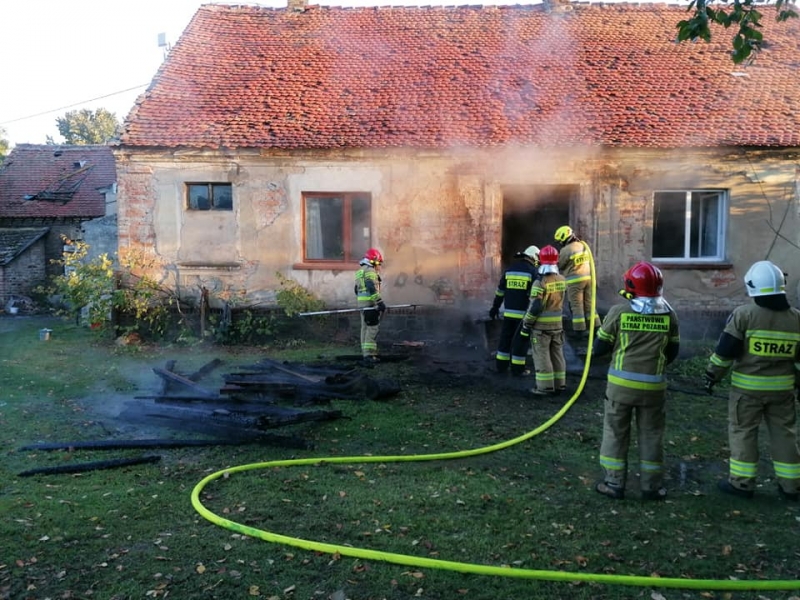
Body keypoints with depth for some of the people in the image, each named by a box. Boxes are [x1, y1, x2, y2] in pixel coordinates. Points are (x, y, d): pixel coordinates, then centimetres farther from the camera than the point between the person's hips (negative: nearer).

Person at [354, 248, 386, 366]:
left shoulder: (360, 271, 20)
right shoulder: (370, 271, -11)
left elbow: (357, 289, 25)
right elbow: (372, 288, -22)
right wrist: (380, 302, -25)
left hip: (362, 304, 10)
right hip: (371, 304, -10)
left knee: (365, 328, 14)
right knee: (373, 329, -9)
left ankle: (366, 353, 20)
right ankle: (368, 355, -13)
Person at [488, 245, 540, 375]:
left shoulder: (510, 269, 9)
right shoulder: (532, 271, -6)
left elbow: (500, 290, 11)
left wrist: (495, 307, 17)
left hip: (508, 312, 5)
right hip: (523, 313, -5)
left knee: (505, 338, 13)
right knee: (521, 340, 3)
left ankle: (501, 366, 18)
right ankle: (518, 368, 7)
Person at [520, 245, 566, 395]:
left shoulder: (540, 283, -19)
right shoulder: (562, 280, 2)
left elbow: (535, 308, -20)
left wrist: (526, 325, -11)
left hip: (541, 326, -6)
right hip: (557, 325, 7)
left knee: (542, 356, 1)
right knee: (557, 355, 15)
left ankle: (545, 387, 4)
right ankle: (559, 384, 23)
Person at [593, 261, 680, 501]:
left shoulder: (618, 311, -10)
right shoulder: (668, 314, -1)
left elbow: (600, 348, -6)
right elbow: (672, 352, 7)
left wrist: (595, 350, 17)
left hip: (620, 383, -2)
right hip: (653, 386, 2)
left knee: (616, 433, 10)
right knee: (651, 435, 14)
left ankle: (614, 483, 16)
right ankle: (651, 486, 22)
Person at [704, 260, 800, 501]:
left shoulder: (744, 314, -12)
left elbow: (725, 350, -11)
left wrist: (712, 375, -1)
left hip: (748, 386, -4)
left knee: (743, 432, 6)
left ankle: (742, 482, 12)